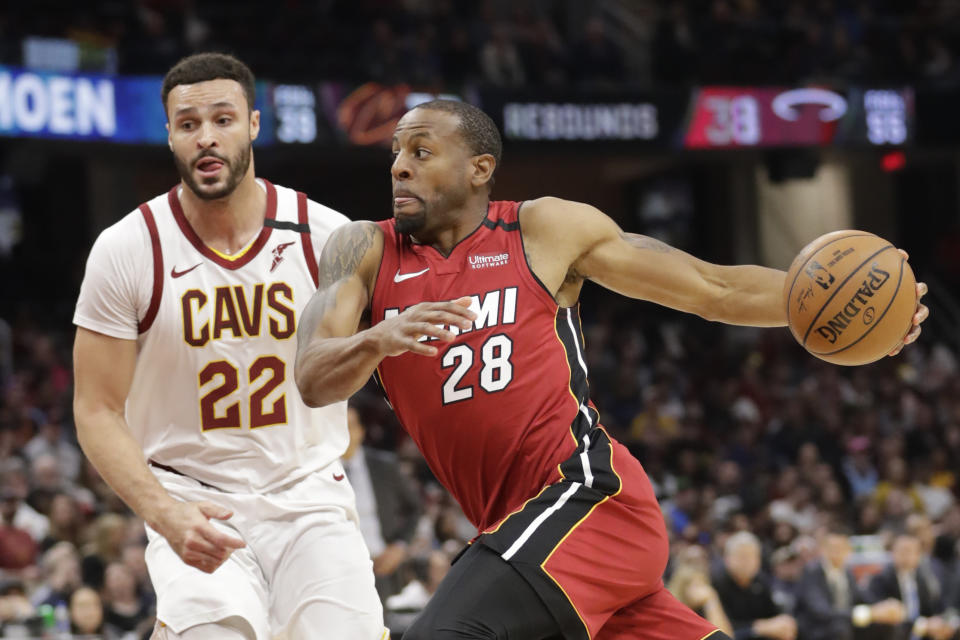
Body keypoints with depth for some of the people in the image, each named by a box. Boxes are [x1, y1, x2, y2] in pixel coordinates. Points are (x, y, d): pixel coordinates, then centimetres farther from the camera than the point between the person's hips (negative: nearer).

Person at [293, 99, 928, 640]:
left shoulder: (545, 229, 2)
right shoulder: (366, 251, 9)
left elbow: (716, 288, 7)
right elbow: (313, 380, -6)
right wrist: (378, 340, -28)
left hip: (587, 492, -5)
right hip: (516, 520, 5)